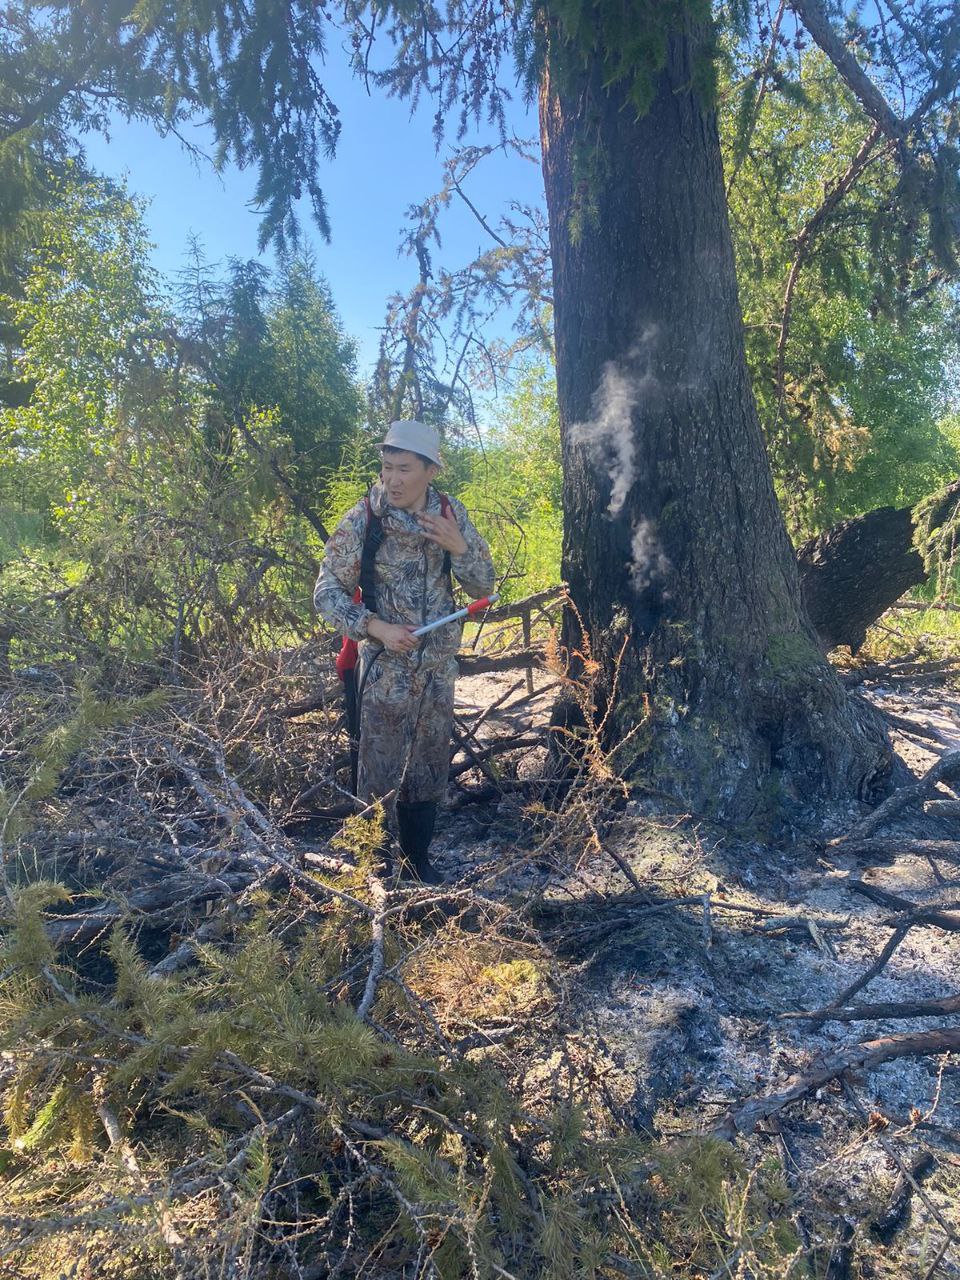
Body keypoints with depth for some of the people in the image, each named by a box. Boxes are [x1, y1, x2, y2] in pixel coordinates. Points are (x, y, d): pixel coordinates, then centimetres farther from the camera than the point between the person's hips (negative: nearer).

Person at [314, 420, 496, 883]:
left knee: (428, 770, 15)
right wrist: (376, 627, -20)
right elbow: (327, 592, -7)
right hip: (385, 667, -4)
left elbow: (483, 588, 1)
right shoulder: (362, 520, -12)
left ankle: (418, 862, 33)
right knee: (381, 771, 3)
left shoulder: (451, 514, -2)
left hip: (438, 668, 4)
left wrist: (458, 546, -16)